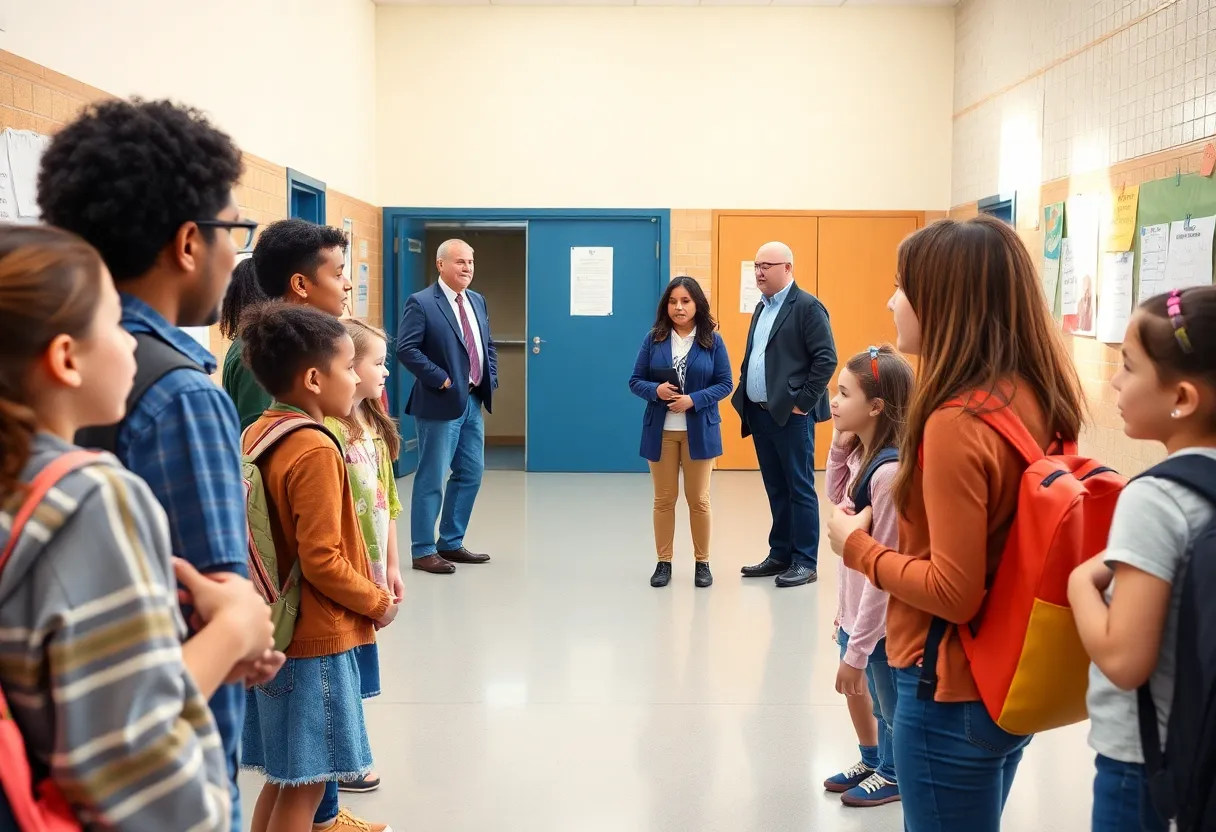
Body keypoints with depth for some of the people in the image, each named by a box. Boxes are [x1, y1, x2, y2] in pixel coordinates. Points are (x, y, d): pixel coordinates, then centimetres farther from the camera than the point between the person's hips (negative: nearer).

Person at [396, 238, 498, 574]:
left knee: (471, 474, 13)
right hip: (441, 403, -8)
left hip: (473, 402, 8)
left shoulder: (477, 301, 13)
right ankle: (423, 550, 9)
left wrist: (490, 379, 7)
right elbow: (406, 349, -18)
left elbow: (488, 345, 21)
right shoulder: (421, 303, -11)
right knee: (431, 479, -1)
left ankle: (451, 543, 25)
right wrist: (441, 379, -18)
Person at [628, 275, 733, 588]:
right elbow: (636, 381, 1)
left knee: (698, 499, 8)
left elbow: (725, 384, -3)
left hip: (699, 430, -1)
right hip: (661, 430, 1)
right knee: (664, 499, 9)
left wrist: (693, 400, -17)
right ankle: (664, 562, 20)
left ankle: (703, 563, 20)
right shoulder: (654, 339, -1)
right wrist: (656, 391, -20)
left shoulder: (712, 341, -3)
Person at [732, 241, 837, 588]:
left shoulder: (807, 306, -9)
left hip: (790, 415, -8)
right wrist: (745, 396, 11)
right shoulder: (762, 307, 17)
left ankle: (805, 562, 6)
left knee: (800, 489, 0)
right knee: (776, 490, 14)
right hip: (760, 413, 8)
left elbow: (826, 359, -14)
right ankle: (780, 555, 22)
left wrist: (802, 402, -15)